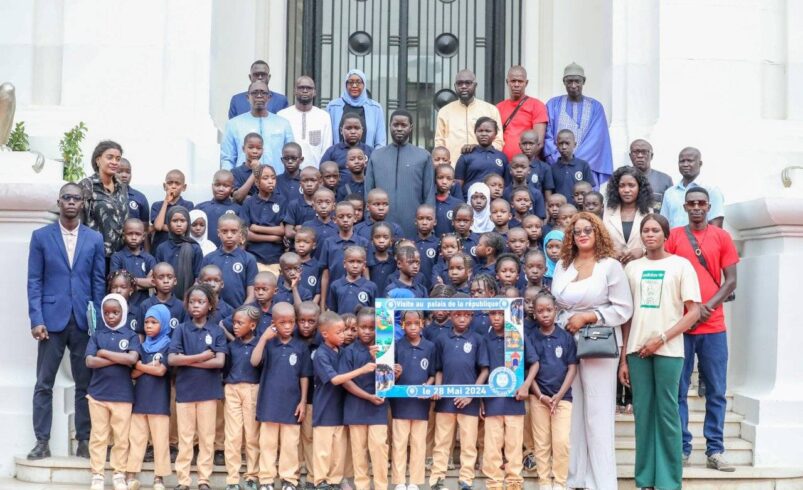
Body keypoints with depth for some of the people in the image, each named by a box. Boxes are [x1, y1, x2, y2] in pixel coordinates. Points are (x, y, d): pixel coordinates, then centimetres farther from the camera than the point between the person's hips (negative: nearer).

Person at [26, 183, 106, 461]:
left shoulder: (95, 239, 7)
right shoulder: (41, 236, 4)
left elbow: (99, 282, 6)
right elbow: (34, 281, 1)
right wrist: (36, 320, -8)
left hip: (84, 321, 1)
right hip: (52, 319, -1)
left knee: (85, 384, 5)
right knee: (44, 384, 2)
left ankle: (84, 441, 13)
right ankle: (42, 442, 9)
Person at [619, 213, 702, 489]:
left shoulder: (680, 265, 3)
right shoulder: (632, 268, 12)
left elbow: (694, 312, -2)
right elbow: (627, 315, 11)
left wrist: (661, 338, -11)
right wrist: (623, 358, 6)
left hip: (668, 350, -3)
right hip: (637, 350, 3)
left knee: (667, 413, -3)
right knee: (643, 413, 4)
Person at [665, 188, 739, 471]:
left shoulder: (722, 237, 8)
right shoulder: (672, 237, 4)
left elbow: (730, 281, 4)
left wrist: (708, 307, -10)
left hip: (713, 326, 1)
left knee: (716, 391, 3)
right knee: (678, 390, 1)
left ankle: (715, 450, 10)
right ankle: (681, 448, 8)